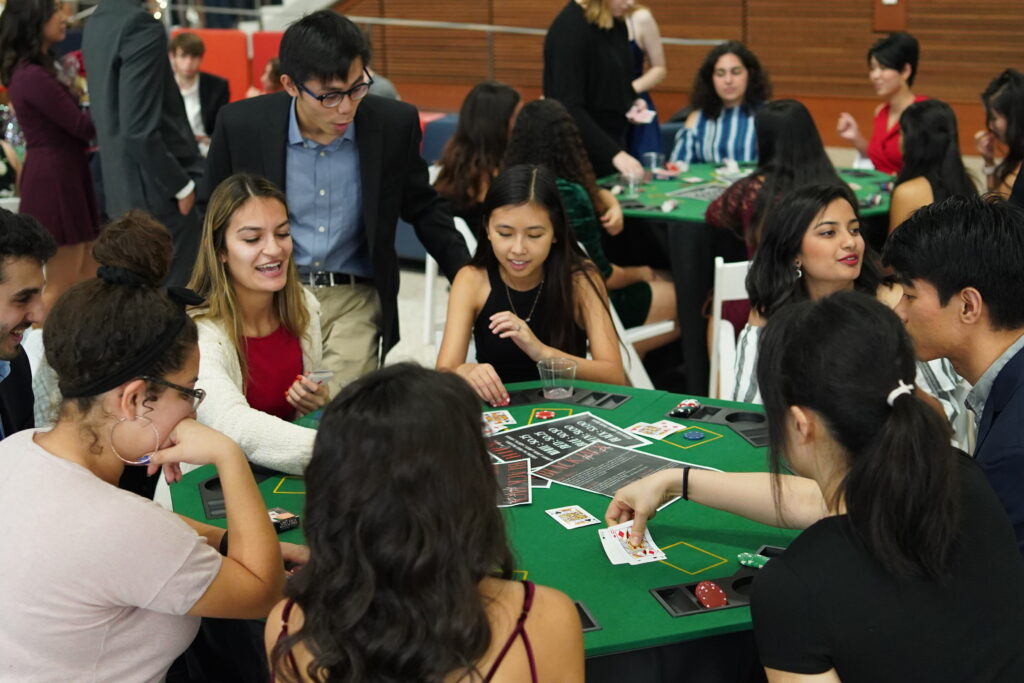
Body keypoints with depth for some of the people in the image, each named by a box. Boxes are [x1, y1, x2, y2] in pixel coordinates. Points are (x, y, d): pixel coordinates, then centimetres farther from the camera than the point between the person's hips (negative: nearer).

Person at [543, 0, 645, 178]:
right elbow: (569, 107, -23)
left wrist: (632, 103, 0)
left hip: (612, 143, 7)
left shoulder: (617, 25, 5)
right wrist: (614, 153, -29)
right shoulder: (569, 27, -18)